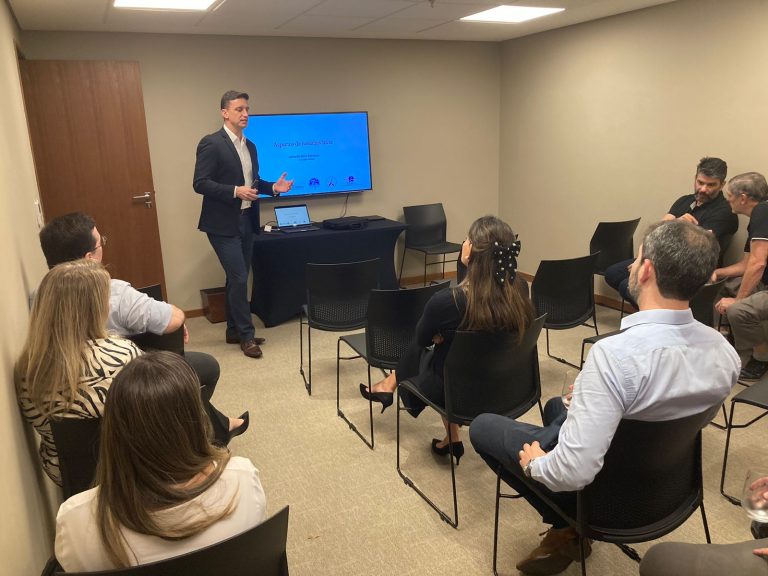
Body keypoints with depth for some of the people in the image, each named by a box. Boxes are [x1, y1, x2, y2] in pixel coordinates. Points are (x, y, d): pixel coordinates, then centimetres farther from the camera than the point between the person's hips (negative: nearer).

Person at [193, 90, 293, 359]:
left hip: (246, 220, 8)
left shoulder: (249, 145, 13)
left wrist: (273, 187, 0)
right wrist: (235, 192, -26)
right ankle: (246, 335, 7)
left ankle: (234, 331, 25)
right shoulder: (211, 143, -12)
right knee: (238, 278, -7)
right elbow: (200, 183, -16)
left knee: (237, 278, 14)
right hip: (223, 223, -8)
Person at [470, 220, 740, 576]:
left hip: (595, 484, -6)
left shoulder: (616, 353, -37)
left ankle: (566, 524, 12)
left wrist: (536, 463, -16)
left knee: (483, 426, 15)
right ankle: (571, 521, 20)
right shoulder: (725, 351, -15)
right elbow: (684, 420, 5)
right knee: (557, 405, 31)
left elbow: (575, 472, -38)